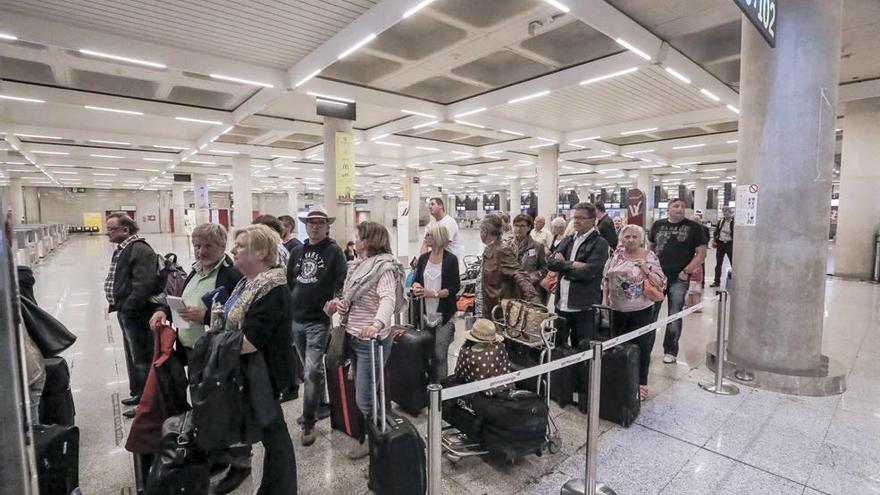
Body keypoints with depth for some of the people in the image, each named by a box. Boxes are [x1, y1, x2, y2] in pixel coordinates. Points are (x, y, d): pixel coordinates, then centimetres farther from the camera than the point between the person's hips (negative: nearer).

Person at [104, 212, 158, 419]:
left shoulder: (140, 250, -19)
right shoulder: (122, 249, 14)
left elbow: (144, 284, -27)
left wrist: (127, 307, -21)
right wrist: (118, 306, 13)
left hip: (137, 314, -11)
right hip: (126, 311, 11)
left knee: (141, 357, -1)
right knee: (132, 355, 21)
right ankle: (137, 392, 37)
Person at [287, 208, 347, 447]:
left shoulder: (334, 251, -6)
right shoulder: (297, 251, 9)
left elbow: (343, 282, -11)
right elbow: (288, 281, 15)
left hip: (318, 321, -5)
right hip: (296, 319, 6)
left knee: (312, 372, -7)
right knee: (311, 369, 18)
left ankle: (308, 423, 7)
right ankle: (321, 407, 36)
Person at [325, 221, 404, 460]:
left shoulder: (384, 267, -18)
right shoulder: (359, 265, 10)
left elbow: (388, 298, -33)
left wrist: (377, 324, -50)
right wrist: (340, 303, -4)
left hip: (372, 340, -9)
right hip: (354, 337, 9)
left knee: (365, 398, 0)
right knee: (361, 393, 21)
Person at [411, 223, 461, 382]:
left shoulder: (451, 259, -7)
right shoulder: (423, 258, 7)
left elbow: (455, 288, -10)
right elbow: (416, 279, 13)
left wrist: (434, 293, -21)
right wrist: (416, 286, -10)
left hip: (444, 315, -5)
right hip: (425, 313, 5)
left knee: (440, 355, -2)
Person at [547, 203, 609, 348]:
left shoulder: (599, 243, -7)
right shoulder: (567, 240, 11)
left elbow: (587, 272, -19)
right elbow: (551, 263, -2)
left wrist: (563, 266, -8)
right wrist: (572, 264, -15)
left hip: (584, 306, -6)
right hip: (562, 304, 6)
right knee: (557, 345, 17)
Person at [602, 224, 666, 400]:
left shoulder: (649, 257, -6)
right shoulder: (617, 254, 3)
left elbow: (661, 283, -7)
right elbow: (606, 277, 10)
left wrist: (646, 269, -18)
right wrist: (605, 299, 5)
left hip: (641, 311, -3)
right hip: (618, 310, 3)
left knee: (641, 347, 7)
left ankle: (641, 384, 24)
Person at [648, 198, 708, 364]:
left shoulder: (694, 227, -1)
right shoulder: (658, 225, 8)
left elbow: (701, 252, -3)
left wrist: (687, 271, -12)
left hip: (679, 279, -2)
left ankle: (671, 351, 20)